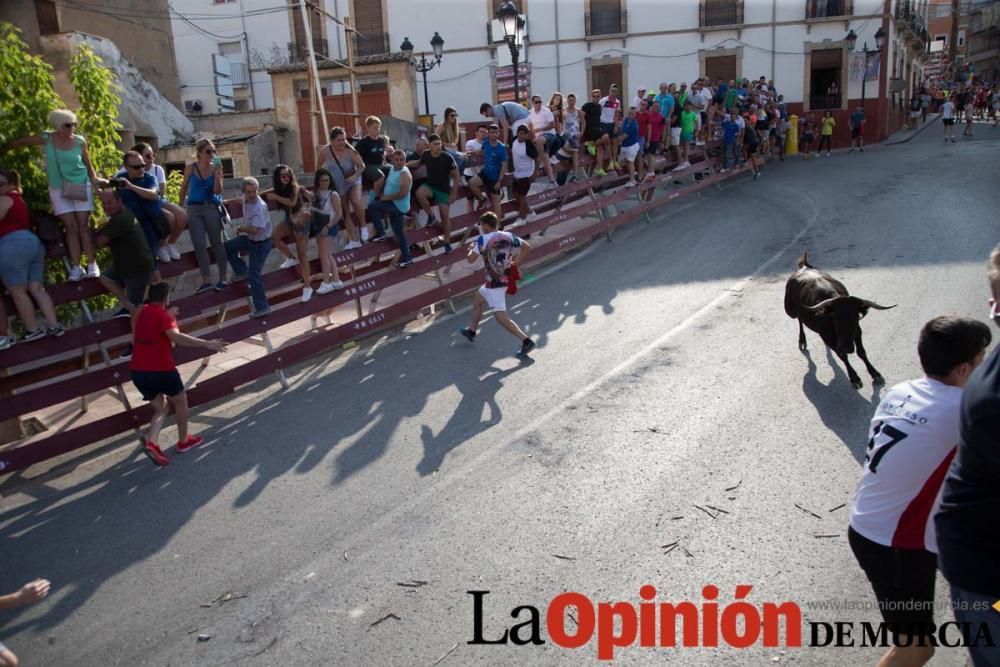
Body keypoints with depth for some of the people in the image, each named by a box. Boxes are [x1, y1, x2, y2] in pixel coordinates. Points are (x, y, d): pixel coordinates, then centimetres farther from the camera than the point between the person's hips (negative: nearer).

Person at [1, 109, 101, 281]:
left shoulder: (80, 141, -4)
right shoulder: (47, 139, -6)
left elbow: (88, 165, 6)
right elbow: (19, 142, 6)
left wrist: (94, 179, -9)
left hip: (81, 186, 0)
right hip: (58, 189, 0)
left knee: (84, 226, -2)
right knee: (71, 228, -2)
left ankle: (92, 265, -1)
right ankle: (76, 267, 0)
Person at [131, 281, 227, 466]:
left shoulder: (142, 312, 13)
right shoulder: (164, 315, -10)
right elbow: (175, 336, -29)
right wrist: (206, 343, -34)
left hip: (138, 371, 7)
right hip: (160, 369, -7)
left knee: (160, 408, 18)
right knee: (180, 400, 18)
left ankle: (151, 442, -5)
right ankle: (184, 441, 27)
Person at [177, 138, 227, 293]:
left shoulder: (215, 168, -2)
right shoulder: (190, 168, 1)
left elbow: (217, 191, -8)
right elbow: (183, 189, 9)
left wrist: (217, 173, -18)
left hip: (212, 207, -1)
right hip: (194, 209, 1)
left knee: (216, 242, 3)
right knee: (199, 245, -2)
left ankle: (222, 278, 9)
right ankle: (206, 280, 2)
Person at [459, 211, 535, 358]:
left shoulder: (482, 239, -13)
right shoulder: (508, 236, 3)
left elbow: (471, 259, -17)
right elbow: (526, 246, 9)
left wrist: (471, 249, 5)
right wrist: (515, 263, 15)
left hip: (494, 283, -8)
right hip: (506, 279, 8)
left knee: (501, 317, -9)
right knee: (477, 299, 28)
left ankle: (526, 341, -20)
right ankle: (471, 330, 44)